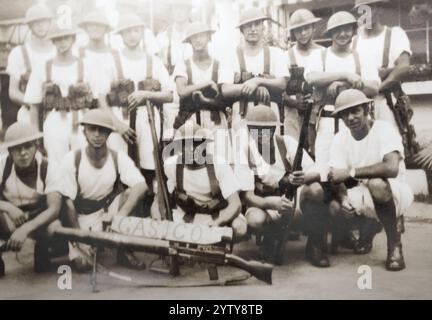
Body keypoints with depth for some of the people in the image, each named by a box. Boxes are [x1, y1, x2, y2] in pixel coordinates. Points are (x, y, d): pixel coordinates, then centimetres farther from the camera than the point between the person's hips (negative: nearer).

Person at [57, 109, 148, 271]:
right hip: (83, 215, -2)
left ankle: (124, 250, -11)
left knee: (130, 193, -27)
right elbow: (68, 202, -15)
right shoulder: (71, 160, -18)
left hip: (109, 208, 2)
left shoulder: (119, 158, -14)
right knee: (82, 263, -22)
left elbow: (141, 187, -29)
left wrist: (120, 218, -41)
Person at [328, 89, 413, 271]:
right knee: (333, 207, -22)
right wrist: (343, 198, -31)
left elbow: (392, 168, -35)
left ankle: (394, 243, -15)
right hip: (363, 198, 6)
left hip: (395, 193, -5)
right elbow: (337, 177, -9)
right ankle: (368, 227, 13)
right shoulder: (340, 139, -3)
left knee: (376, 183, -39)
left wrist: (351, 172, -33)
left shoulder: (384, 129, -18)